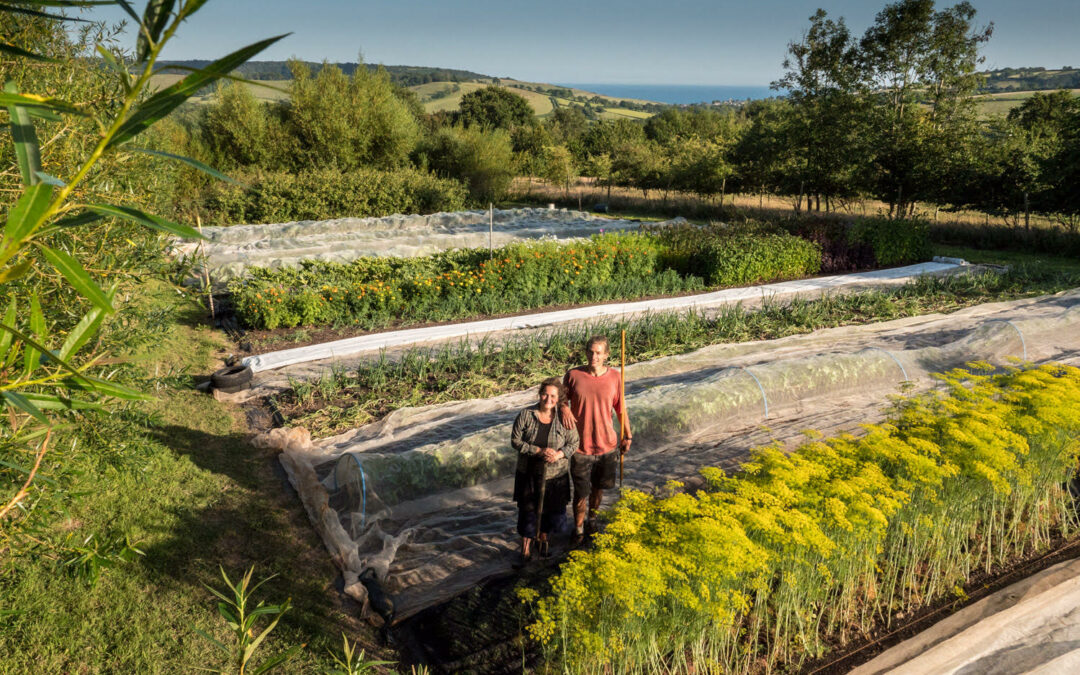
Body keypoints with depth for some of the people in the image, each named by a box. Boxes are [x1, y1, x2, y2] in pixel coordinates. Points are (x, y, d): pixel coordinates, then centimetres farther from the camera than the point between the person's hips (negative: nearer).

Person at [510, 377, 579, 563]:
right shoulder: (526, 415, -12)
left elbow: (573, 443, -2)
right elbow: (515, 441, -9)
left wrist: (559, 454, -22)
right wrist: (539, 451, -21)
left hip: (555, 475, 1)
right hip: (529, 473, -1)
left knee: (552, 509, 14)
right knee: (528, 509, 7)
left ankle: (543, 538, 43)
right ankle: (526, 546, 28)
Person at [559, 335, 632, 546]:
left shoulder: (614, 377, -5)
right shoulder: (573, 375, -9)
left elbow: (620, 408, 6)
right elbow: (562, 399, 6)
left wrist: (627, 435, 8)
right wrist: (564, 409, -16)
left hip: (606, 445, 2)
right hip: (580, 446, -2)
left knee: (598, 488, 20)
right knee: (581, 493, 5)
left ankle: (592, 520, 47)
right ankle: (578, 531, 29)